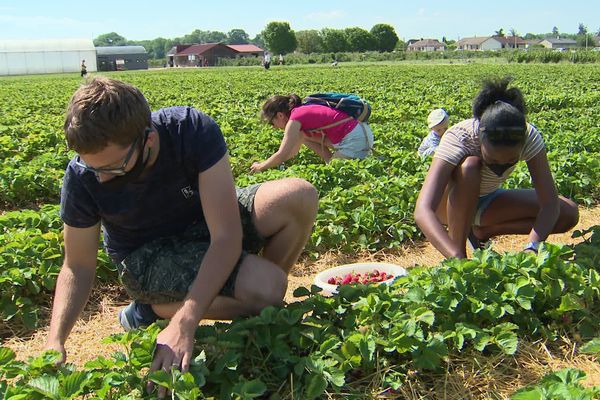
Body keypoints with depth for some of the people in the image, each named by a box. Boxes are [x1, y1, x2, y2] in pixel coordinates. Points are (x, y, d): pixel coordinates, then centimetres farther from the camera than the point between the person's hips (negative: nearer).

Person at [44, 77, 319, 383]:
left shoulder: (193, 131, -29)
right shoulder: (82, 177, -23)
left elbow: (226, 237, -32)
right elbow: (78, 267, -10)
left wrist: (184, 322, -41)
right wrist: (55, 342, -26)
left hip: (208, 222, 3)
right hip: (148, 256, -2)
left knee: (299, 196, -25)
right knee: (264, 288, -30)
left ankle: (266, 309, -2)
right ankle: (151, 308, -5)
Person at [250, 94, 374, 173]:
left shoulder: (295, 118, -12)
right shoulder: (303, 111, 15)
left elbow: (282, 155, -11)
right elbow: (294, 150, 23)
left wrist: (260, 167, 2)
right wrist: (267, 162, 24)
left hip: (355, 140, -9)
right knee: (304, 135, 12)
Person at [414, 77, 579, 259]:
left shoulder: (528, 137, -26)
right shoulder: (458, 139, -36)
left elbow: (550, 203, -27)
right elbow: (422, 212, -47)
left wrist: (531, 248, -44)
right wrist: (458, 258, -59)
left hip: (487, 200, 4)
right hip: (450, 204, -4)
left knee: (570, 213, -14)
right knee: (469, 166, -37)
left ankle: (482, 231, -2)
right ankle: (458, 257, -24)